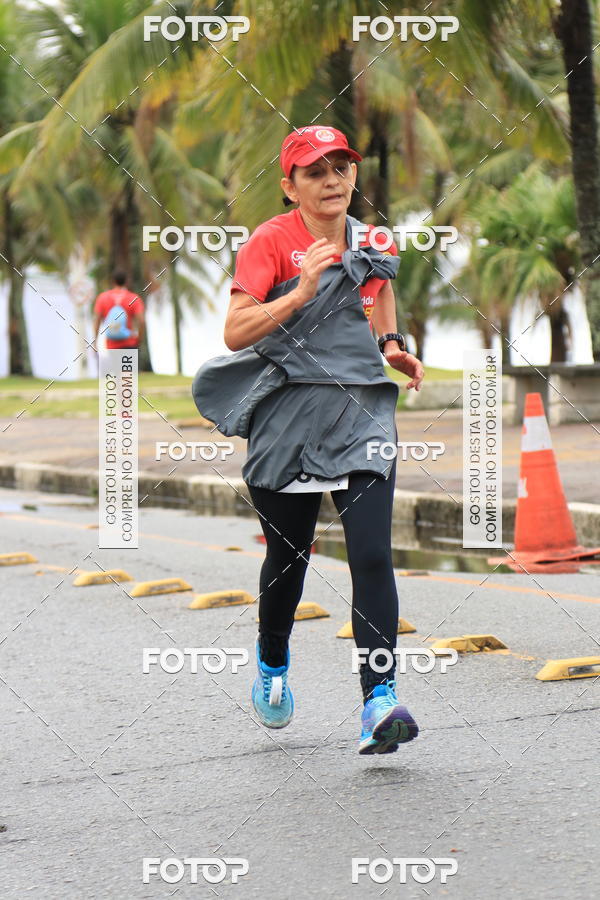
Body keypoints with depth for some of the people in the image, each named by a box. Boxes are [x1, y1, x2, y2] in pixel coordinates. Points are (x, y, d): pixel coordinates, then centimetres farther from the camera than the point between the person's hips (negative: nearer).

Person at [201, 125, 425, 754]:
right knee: (288, 554, 11)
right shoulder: (270, 242, -6)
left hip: (362, 408, 3)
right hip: (288, 414, -2)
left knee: (372, 554, -13)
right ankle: (272, 665, 41)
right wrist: (301, 292, -27)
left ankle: (379, 701, -18)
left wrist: (392, 345, 10)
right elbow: (235, 331, -16)